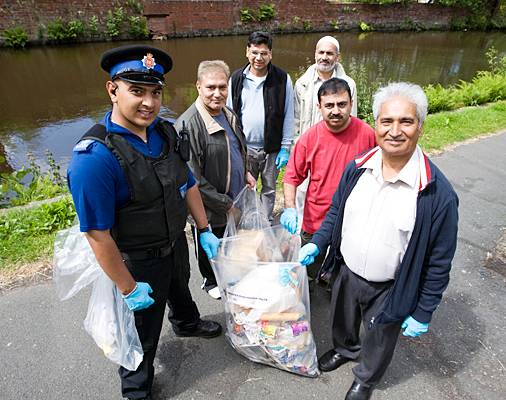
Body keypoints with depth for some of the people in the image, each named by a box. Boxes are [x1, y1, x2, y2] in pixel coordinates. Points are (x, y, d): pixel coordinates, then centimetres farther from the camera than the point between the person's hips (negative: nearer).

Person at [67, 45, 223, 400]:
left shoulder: (166, 133, -9)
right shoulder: (94, 157, -31)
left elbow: (187, 184, 2)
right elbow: (97, 234, -27)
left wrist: (205, 231, 6)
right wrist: (128, 289, -19)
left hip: (177, 243, 7)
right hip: (139, 262, -6)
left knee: (180, 290, 35)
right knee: (143, 330, 17)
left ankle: (187, 323, 69)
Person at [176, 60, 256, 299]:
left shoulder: (228, 114, 2)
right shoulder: (188, 124, -25)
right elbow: (193, 178, -26)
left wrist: (245, 173, 5)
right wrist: (224, 204, -21)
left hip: (234, 202, 7)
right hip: (210, 209, -7)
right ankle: (211, 281, 47)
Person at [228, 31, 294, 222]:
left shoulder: (282, 79, -4)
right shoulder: (237, 78, 1)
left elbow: (288, 115, -3)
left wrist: (285, 148, -7)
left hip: (272, 148, -1)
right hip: (244, 147, 1)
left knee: (269, 190, 14)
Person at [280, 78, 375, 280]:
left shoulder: (367, 134, -12)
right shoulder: (309, 137, -10)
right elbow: (291, 177, -4)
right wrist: (289, 208, -19)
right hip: (314, 224, 1)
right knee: (310, 275, 21)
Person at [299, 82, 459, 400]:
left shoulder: (438, 193, -25)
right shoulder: (357, 168, -11)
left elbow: (439, 263, -15)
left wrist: (423, 314, -9)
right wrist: (317, 244, -6)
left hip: (389, 290, -3)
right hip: (346, 273, 4)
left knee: (378, 343, 24)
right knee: (342, 323, 31)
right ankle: (344, 349, 65)